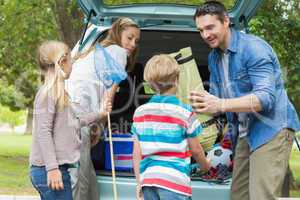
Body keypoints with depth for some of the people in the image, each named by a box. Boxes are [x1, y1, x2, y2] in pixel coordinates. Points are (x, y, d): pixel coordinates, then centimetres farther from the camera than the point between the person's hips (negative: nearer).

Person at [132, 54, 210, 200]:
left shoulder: (139, 113, 6)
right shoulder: (185, 112, -5)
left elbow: (136, 154, 8)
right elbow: (195, 149, 4)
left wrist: (139, 183, 15)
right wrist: (205, 165, 24)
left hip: (147, 178, 5)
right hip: (174, 181, -5)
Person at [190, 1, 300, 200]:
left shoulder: (253, 48, -17)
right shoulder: (214, 57, 10)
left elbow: (266, 98, -25)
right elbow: (216, 96, 12)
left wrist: (221, 105, -36)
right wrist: (202, 106, -13)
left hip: (271, 129, -9)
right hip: (245, 133, 9)